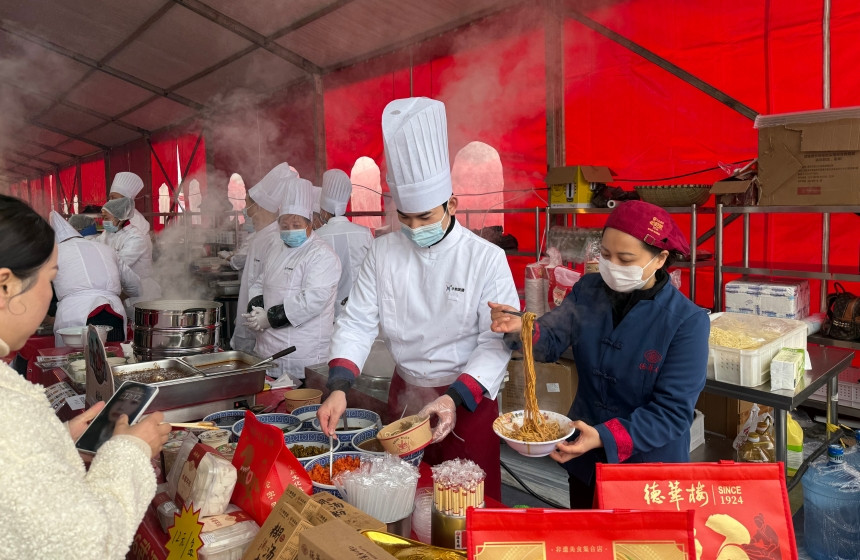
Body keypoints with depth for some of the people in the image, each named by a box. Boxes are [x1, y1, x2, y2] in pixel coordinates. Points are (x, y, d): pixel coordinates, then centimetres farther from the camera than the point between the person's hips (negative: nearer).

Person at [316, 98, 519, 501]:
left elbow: (497, 342, -14)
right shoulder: (383, 252, -3)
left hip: (468, 399, -3)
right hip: (405, 396, 3)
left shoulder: (486, 259, -13)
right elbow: (358, 321, -3)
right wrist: (338, 387, -16)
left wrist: (456, 399, -26)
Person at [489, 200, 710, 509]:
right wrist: (522, 328, -34)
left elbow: (673, 411, -22)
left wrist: (605, 438, -32)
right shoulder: (587, 290, -6)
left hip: (649, 464, -4)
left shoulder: (688, 321, -20)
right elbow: (551, 342, -12)